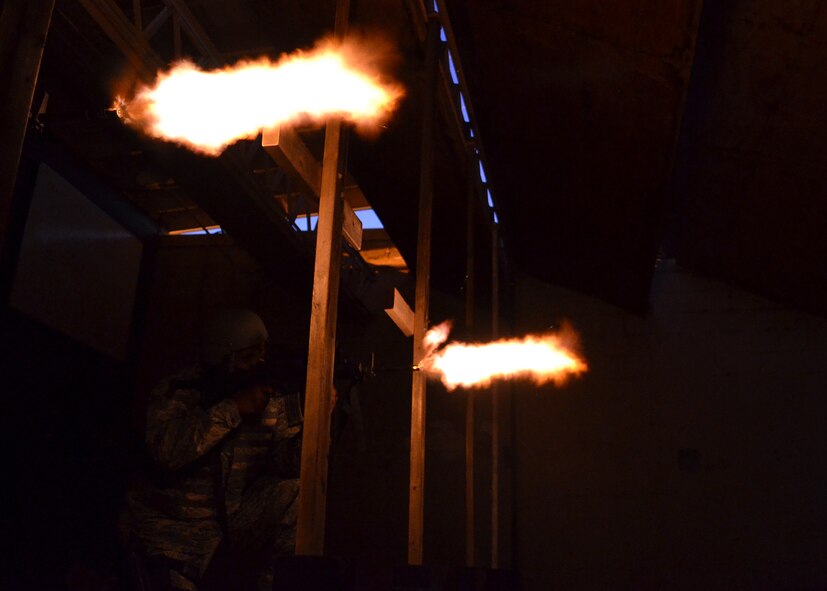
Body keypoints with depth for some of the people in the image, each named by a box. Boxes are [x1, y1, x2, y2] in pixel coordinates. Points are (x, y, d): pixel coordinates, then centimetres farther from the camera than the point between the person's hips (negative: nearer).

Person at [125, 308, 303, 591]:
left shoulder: (269, 397, -1)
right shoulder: (176, 394, -10)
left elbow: (290, 464, -8)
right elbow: (168, 451, -29)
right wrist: (233, 408, -27)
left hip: (237, 520, 4)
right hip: (177, 527, -3)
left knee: (292, 490, -16)